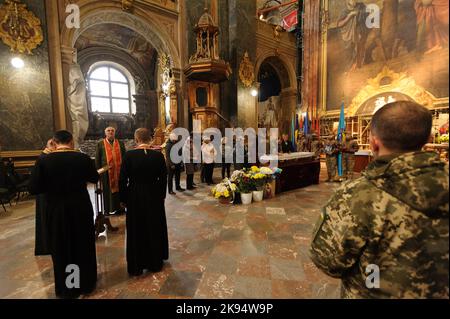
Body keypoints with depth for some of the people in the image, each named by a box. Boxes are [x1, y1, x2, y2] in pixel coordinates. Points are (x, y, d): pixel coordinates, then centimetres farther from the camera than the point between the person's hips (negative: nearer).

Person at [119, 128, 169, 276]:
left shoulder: (129, 155, -13)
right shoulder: (158, 155, -9)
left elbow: (123, 179, -8)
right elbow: (163, 179, -3)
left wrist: (123, 199, 5)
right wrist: (162, 195, 10)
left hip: (135, 197, -1)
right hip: (154, 197, 1)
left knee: (136, 231, 15)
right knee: (154, 229, 17)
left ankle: (136, 266, 30)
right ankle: (155, 263, 34)